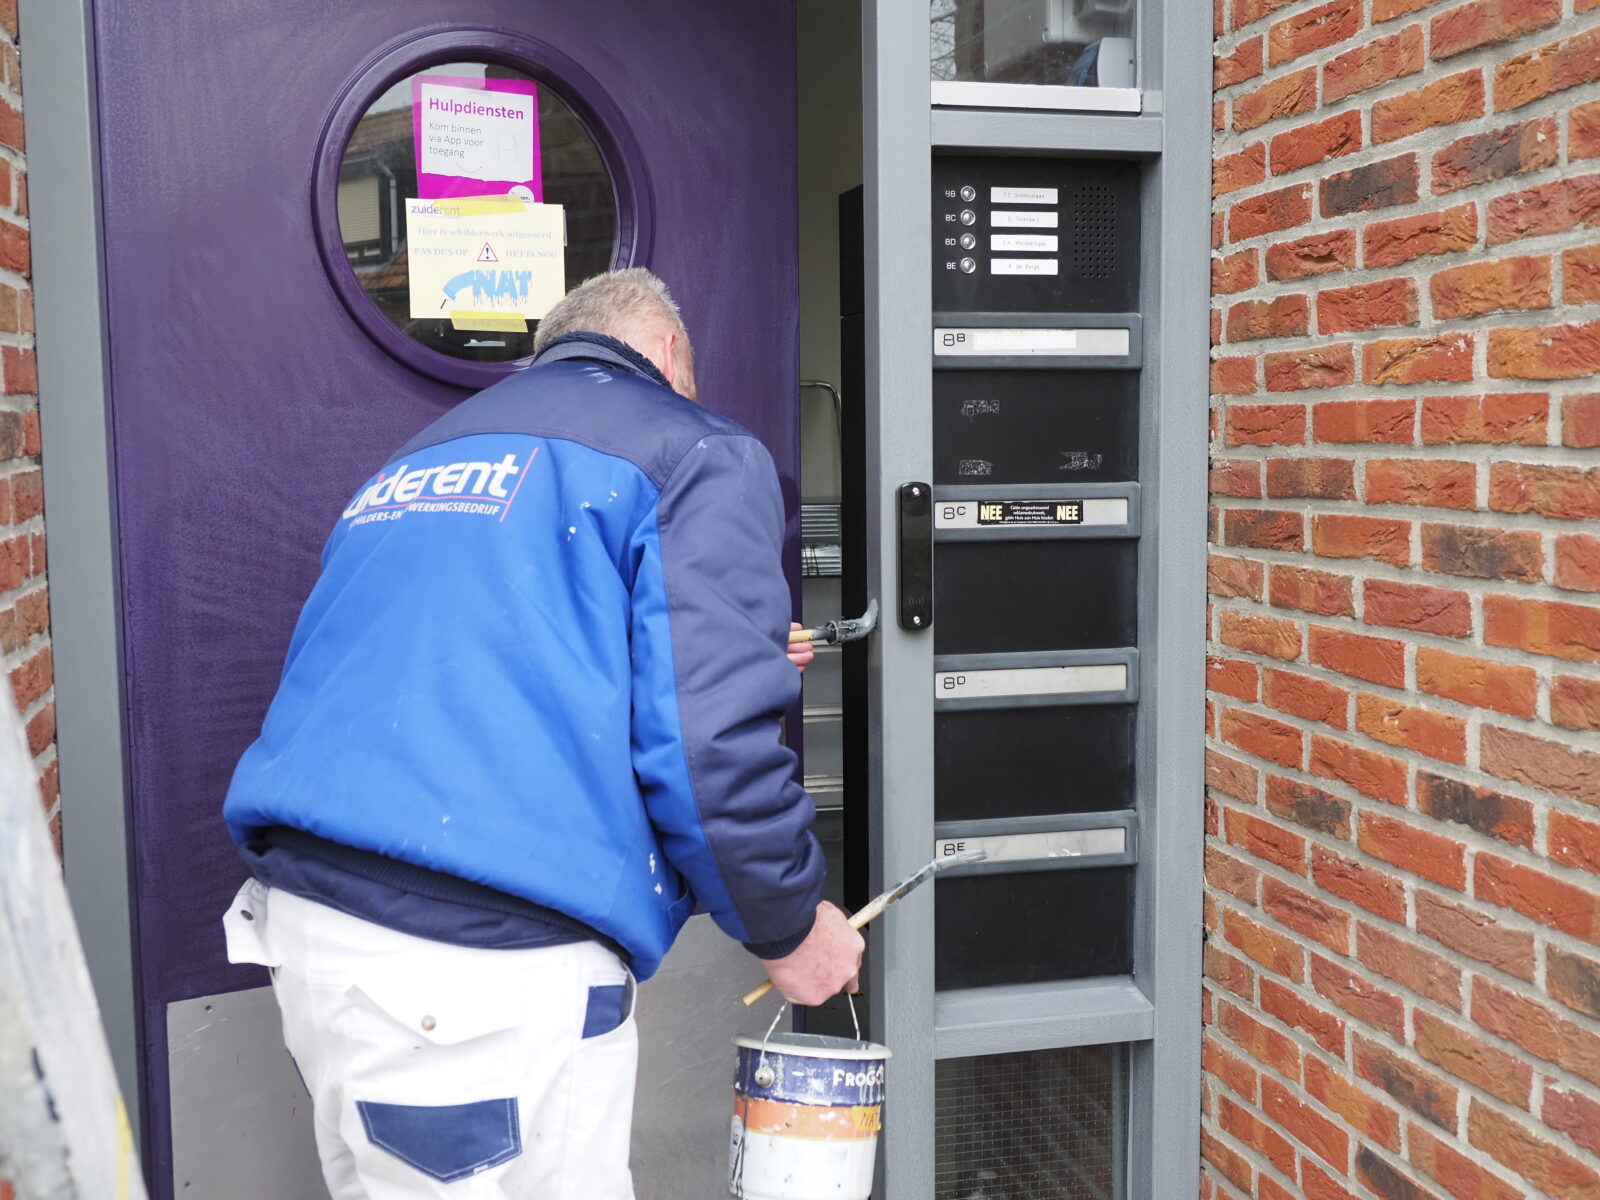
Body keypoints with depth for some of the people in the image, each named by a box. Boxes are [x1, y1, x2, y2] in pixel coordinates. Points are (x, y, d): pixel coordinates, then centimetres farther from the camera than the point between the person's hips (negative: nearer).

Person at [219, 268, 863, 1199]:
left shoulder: (415, 461, 23)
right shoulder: (696, 452, 0)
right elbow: (710, 744, -13)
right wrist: (789, 930, 4)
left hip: (304, 914, 8)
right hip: (493, 961, -8)